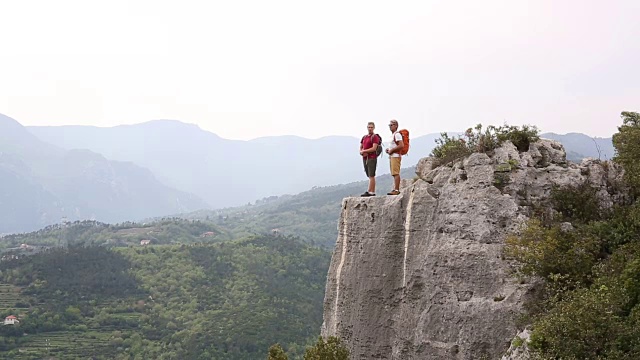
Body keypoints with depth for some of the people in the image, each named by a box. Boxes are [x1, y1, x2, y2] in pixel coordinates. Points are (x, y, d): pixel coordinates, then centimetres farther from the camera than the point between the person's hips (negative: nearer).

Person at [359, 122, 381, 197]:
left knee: (371, 176, -9)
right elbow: (361, 148, 20)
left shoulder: (375, 137, -5)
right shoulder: (364, 137, 18)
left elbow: (374, 148, -16)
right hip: (365, 158, 8)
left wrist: (364, 151, -8)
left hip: (372, 158, -8)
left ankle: (369, 191, -13)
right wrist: (361, 152, -3)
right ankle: (373, 192, 9)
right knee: (369, 176, 7)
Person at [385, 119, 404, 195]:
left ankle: (396, 190, -16)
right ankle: (395, 189, 12)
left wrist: (392, 150, -15)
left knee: (396, 173, -13)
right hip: (391, 156, 11)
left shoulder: (397, 134, -11)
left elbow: (401, 145, -22)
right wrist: (388, 149, 15)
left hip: (396, 156, -11)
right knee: (394, 174, 10)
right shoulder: (393, 135, 21)